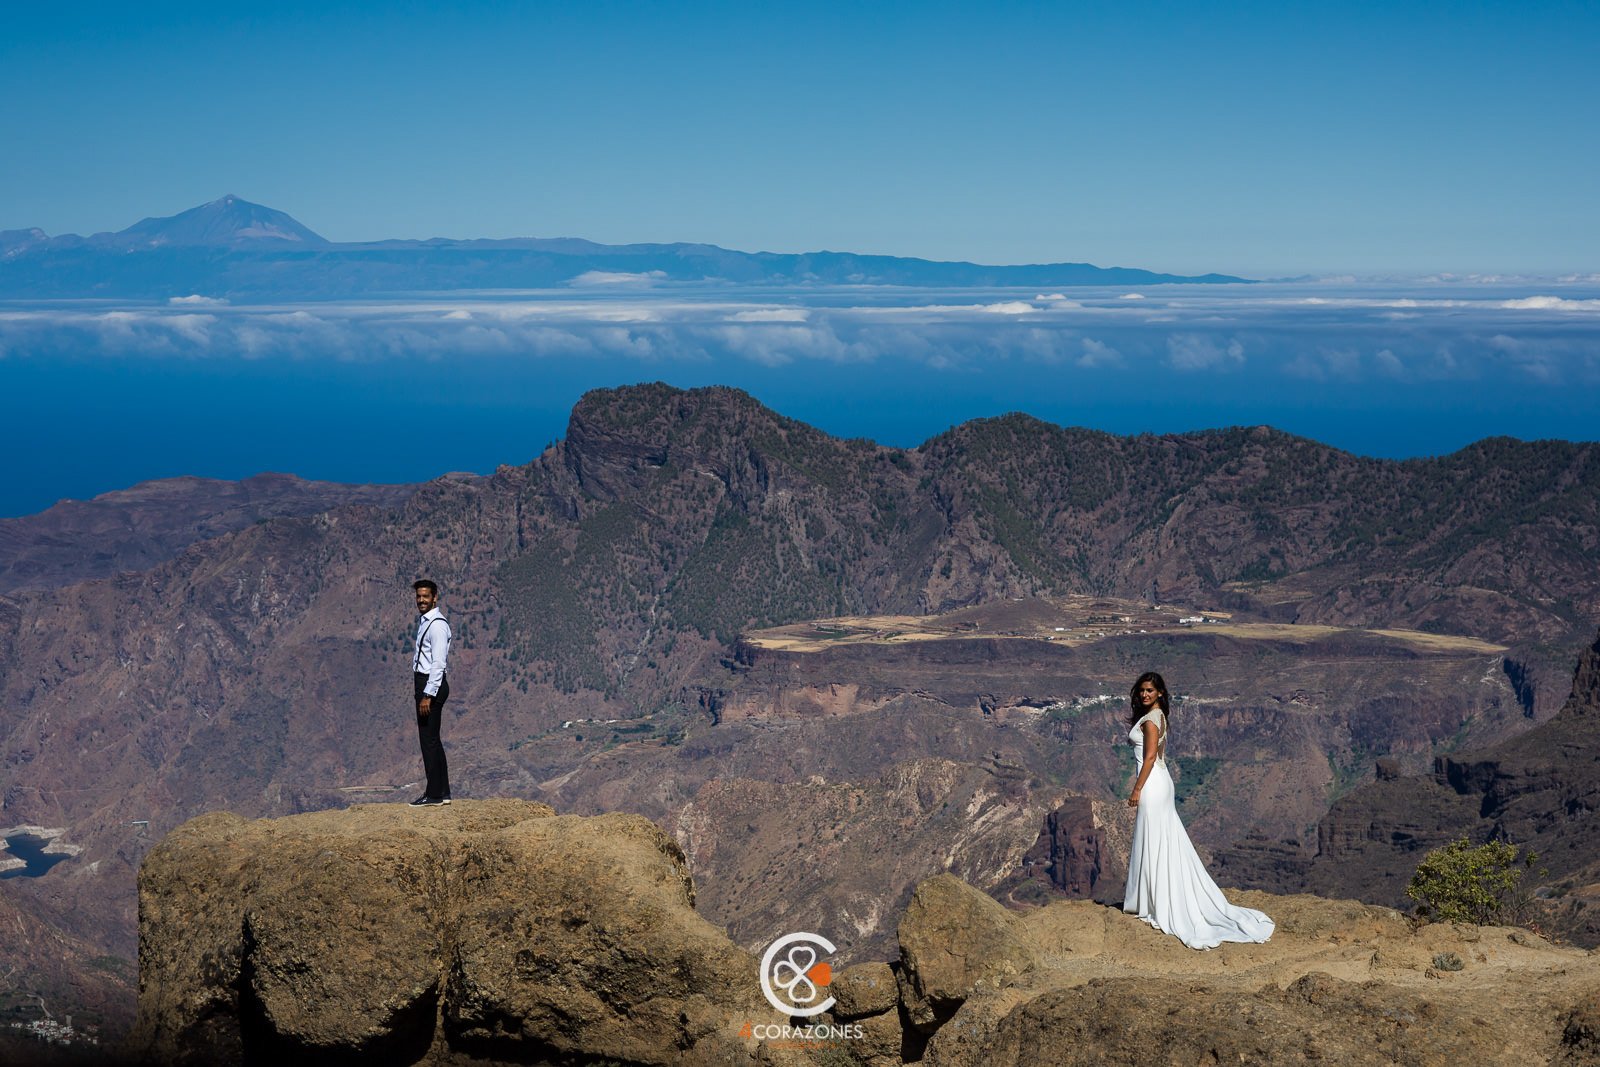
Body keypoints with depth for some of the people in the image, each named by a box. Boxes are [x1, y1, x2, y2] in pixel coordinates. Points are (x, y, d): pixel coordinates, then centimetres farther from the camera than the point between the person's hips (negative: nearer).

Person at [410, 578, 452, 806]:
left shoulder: (437, 625, -16)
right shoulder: (423, 621, 15)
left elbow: (438, 664, -20)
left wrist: (428, 695, -23)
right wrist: (422, 692, 17)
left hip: (432, 684, -10)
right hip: (423, 682, 10)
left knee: (429, 738, -6)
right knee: (431, 738, 14)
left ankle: (434, 794, -1)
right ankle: (442, 792, 20)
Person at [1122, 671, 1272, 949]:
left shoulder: (1150, 719, -14)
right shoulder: (1158, 716, 15)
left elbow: (1150, 757, -19)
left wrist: (1137, 790, -18)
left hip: (1152, 783, -10)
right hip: (1162, 781, 10)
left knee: (1153, 844, -4)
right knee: (1167, 843, 12)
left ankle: (1157, 906, 0)